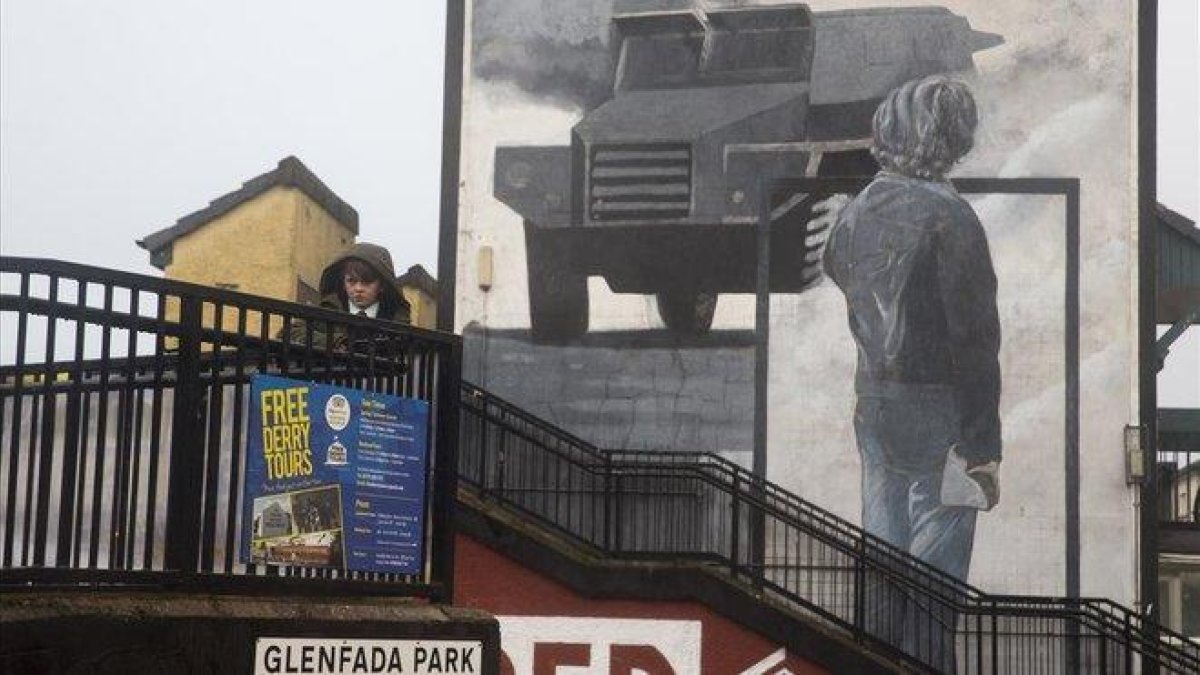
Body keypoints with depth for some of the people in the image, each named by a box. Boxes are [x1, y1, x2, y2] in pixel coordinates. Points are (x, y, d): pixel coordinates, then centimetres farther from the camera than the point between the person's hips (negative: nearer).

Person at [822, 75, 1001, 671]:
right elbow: (973, 338, -17)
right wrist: (982, 445, -14)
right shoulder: (947, 217, -17)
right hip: (938, 411, -7)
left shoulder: (857, 212, 4)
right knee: (935, 572, 1)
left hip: (874, 404, 7)